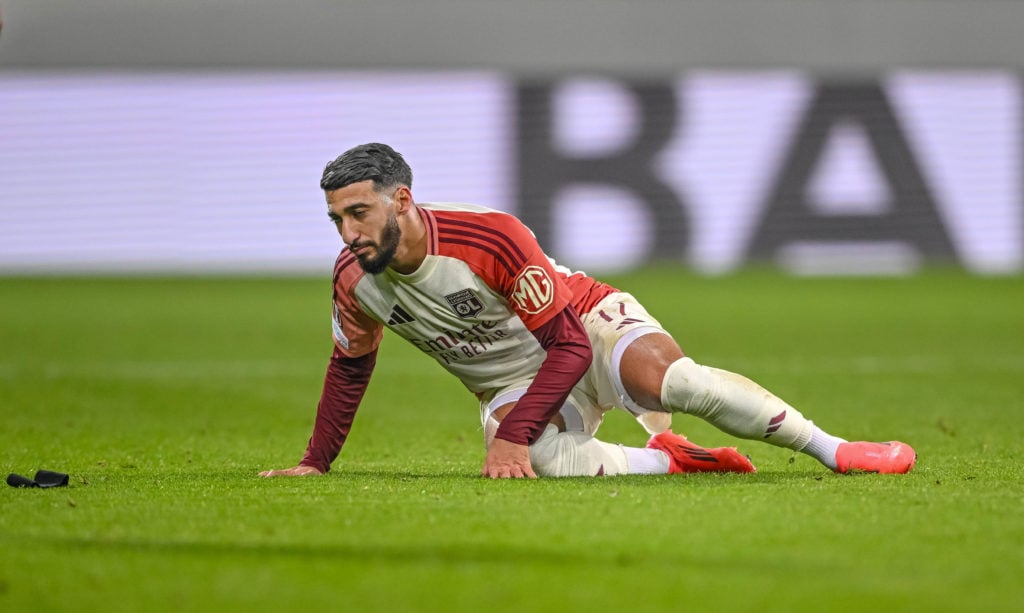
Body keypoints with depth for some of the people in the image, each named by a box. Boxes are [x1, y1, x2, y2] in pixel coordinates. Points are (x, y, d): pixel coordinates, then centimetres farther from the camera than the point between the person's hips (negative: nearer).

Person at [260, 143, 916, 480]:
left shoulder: (492, 238, -27)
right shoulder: (355, 279, -10)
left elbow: (570, 346, -25)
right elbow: (350, 367, 12)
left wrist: (512, 435, -33)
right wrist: (316, 463, 15)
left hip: (591, 323, -4)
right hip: (513, 384, 4)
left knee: (670, 377, -36)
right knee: (549, 463, -33)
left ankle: (835, 450, -27)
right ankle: (666, 459, -8)